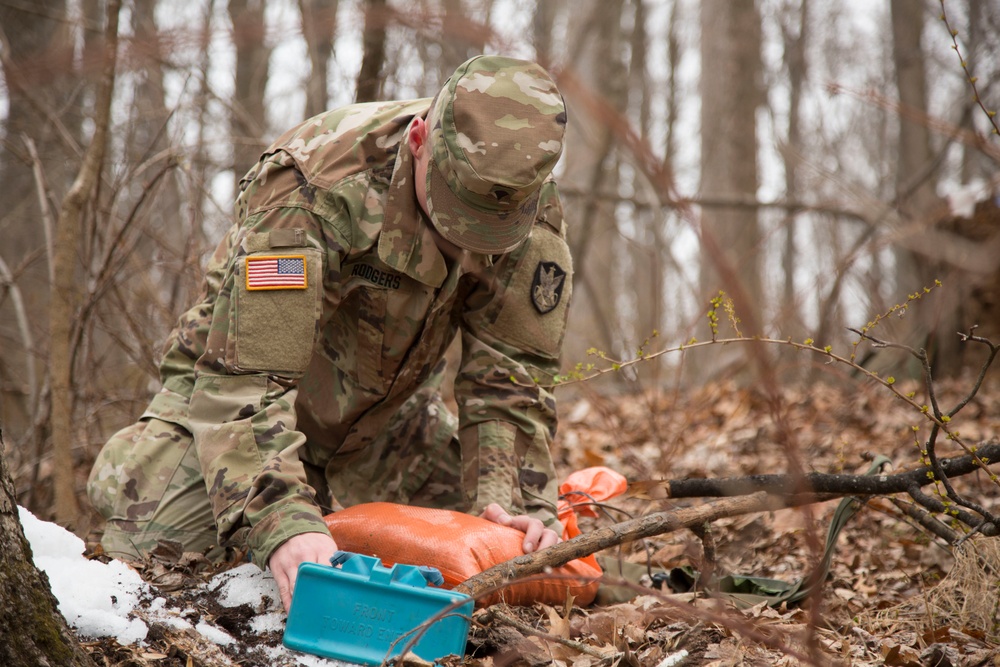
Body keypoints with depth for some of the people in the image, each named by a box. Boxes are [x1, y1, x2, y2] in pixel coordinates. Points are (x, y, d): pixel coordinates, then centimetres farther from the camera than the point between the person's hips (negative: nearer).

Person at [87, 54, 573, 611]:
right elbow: (245, 376, -41)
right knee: (152, 538, -24)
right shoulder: (309, 186, -37)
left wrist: (517, 501, -33)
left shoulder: (532, 207, -22)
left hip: (388, 412, 4)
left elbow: (510, 373, -17)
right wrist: (283, 521, -54)